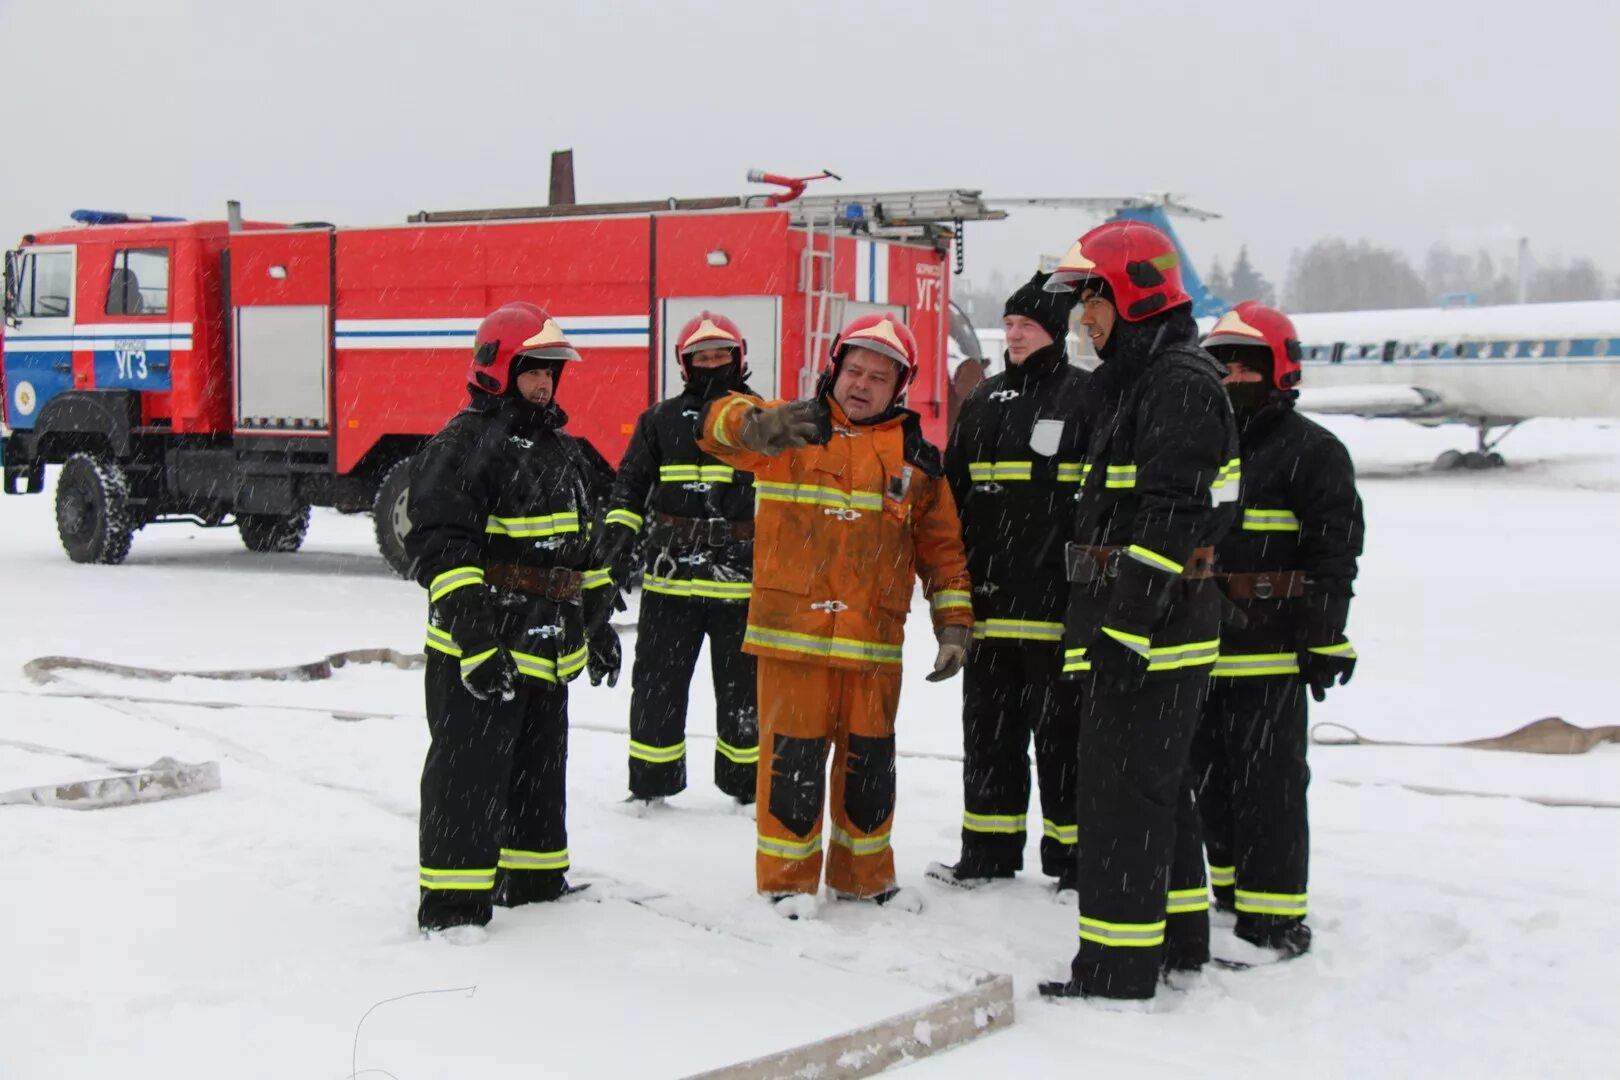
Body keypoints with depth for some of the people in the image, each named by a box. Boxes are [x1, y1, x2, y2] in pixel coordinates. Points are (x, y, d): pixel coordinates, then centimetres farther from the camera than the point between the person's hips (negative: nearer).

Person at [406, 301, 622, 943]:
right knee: (470, 771, -5)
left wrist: (598, 621, 22)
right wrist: (474, 637, -26)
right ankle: (452, 902, 0)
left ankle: (532, 878, 31)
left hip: (548, 649, 9)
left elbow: (584, 542, 25)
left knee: (541, 765, 18)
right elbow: (439, 545, -20)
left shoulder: (562, 448, 17)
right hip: (479, 651, -9)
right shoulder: (465, 444, -12)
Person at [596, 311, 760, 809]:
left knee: (742, 690, 8)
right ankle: (650, 784, 17)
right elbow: (631, 483, 10)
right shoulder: (661, 421, 7)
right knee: (657, 684, 5)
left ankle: (745, 784, 21)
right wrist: (616, 534, -3)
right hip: (670, 581, 1)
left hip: (741, 582, 0)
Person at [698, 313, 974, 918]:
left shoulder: (914, 457, 11)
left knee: (870, 758, 12)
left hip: (874, 640, 3)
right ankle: (787, 878, 15)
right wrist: (759, 424, -38)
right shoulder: (791, 431, 2)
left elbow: (942, 546, 14)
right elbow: (720, 425, -16)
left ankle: (864, 875, 29)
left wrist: (954, 622, 7)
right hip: (792, 631, -3)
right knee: (793, 754, -1)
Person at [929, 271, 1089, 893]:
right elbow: (954, 494, 18)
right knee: (989, 730, 12)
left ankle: (1073, 859, 12)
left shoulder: (1087, 399, -3)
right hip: (989, 602, 6)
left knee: (1061, 733, 2)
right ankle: (988, 853, 22)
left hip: (1059, 603, -6)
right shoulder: (984, 402, 14)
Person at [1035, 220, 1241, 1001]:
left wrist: (1125, 628, -25)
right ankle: (1178, 941, 31)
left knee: (1121, 791, -6)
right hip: (1134, 633, 11)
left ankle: (1119, 966, 0)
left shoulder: (1180, 384, -16)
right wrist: (1104, 627, 24)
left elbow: (1170, 521, -24)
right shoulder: (1137, 381, 19)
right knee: (1158, 788, 19)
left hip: (1151, 636, -11)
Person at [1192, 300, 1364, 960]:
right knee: (1211, 775, 15)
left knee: (1268, 784, -6)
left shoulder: (1311, 452, -5)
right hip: (1200, 648, 8)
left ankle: (1275, 915, -1)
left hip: (1271, 655, -7)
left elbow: (1335, 554, -9)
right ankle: (1229, 888, 29)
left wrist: (1325, 641, -14)